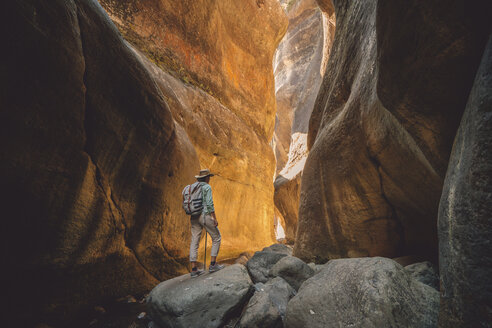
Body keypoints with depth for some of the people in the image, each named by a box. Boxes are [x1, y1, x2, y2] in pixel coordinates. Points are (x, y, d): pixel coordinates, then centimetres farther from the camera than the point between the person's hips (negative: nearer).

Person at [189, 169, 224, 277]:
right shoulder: (207, 187, -8)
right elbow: (209, 203, -17)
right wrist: (215, 218, -13)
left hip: (194, 217, 7)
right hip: (205, 216, -7)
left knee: (194, 242, 7)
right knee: (216, 237, 9)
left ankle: (193, 269, 7)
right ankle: (213, 265, 8)